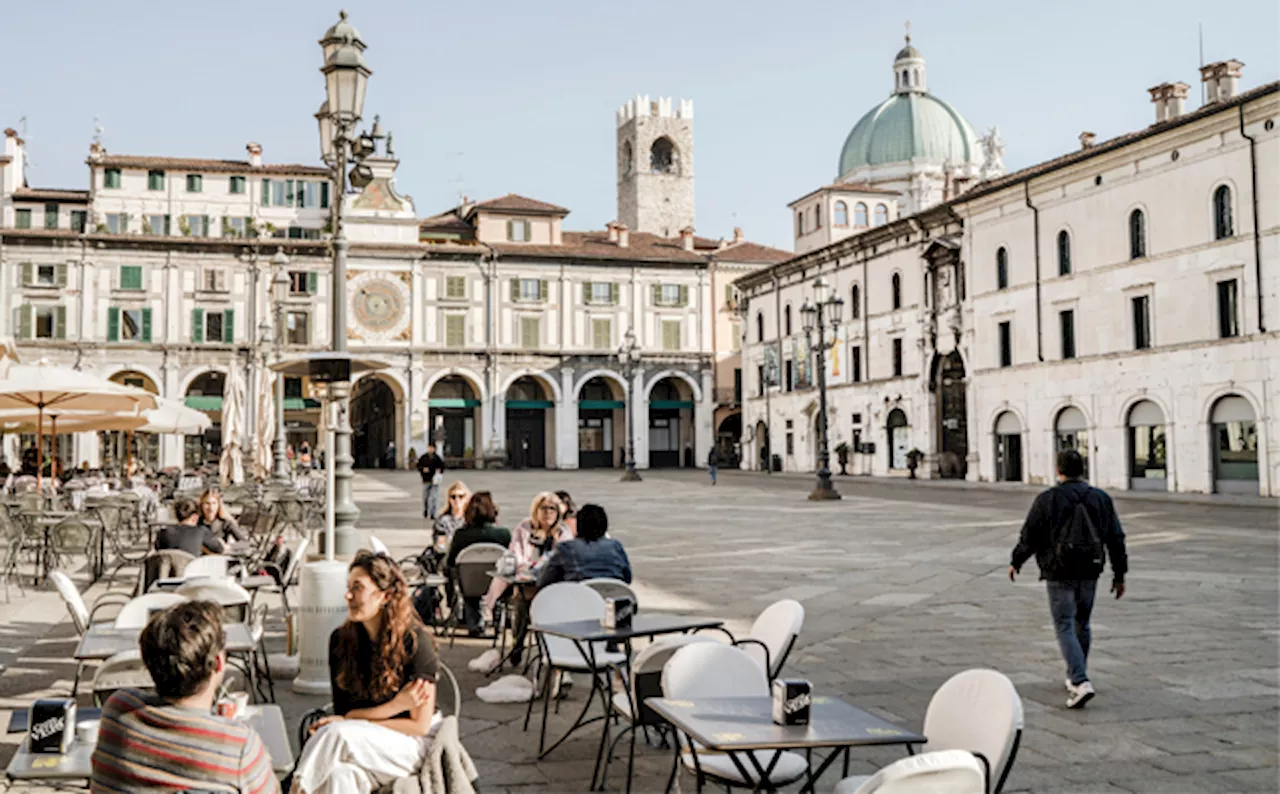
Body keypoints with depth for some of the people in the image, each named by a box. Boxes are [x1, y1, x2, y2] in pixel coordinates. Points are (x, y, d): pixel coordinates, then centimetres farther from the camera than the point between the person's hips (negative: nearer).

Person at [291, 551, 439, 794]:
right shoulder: (341, 639, 2)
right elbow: (344, 711, 1)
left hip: (410, 746, -3)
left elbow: (420, 725, -11)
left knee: (337, 734, -32)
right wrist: (395, 705, -16)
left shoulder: (415, 642, -13)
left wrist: (351, 723, -15)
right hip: (359, 744, 4)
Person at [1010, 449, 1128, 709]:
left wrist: (1016, 562, 10)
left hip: (1059, 573, -5)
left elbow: (1029, 536, -6)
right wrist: (1119, 575, 13)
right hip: (1089, 573, 5)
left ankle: (1081, 682, -17)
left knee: (1065, 627, -3)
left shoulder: (1047, 499, -8)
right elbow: (1116, 538, 7)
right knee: (1081, 624, 19)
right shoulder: (1101, 499, 5)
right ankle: (1074, 676, 32)